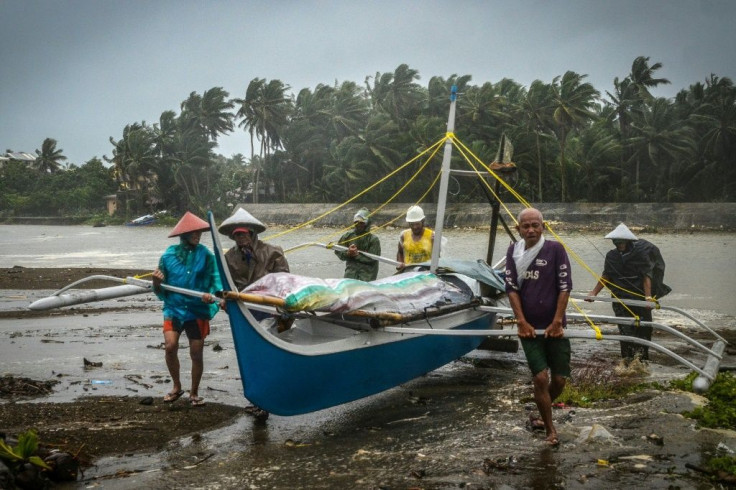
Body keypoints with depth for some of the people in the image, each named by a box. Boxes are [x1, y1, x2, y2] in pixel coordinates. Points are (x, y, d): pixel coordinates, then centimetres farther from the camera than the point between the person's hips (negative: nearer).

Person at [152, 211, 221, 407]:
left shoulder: (205, 255, -4)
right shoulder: (169, 255, -2)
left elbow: (216, 280, -4)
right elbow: (160, 292, 4)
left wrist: (212, 296, -24)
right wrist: (156, 282, -18)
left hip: (198, 310, 0)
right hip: (174, 308, 0)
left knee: (196, 353, 4)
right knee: (170, 346, -17)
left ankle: (194, 393, 24)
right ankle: (176, 387, 7)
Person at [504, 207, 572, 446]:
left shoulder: (555, 249, -6)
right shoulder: (514, 251, 2)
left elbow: (565, 287, -7)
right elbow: (511, 288, 1)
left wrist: (557, 322, -10)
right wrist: (521, 321, -7)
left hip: (554, 326, 0)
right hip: (529, 327, 1)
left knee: (559, 379, 3)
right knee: (540, 377, -7)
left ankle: (543, 415, 32)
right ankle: (550, 430, 8)